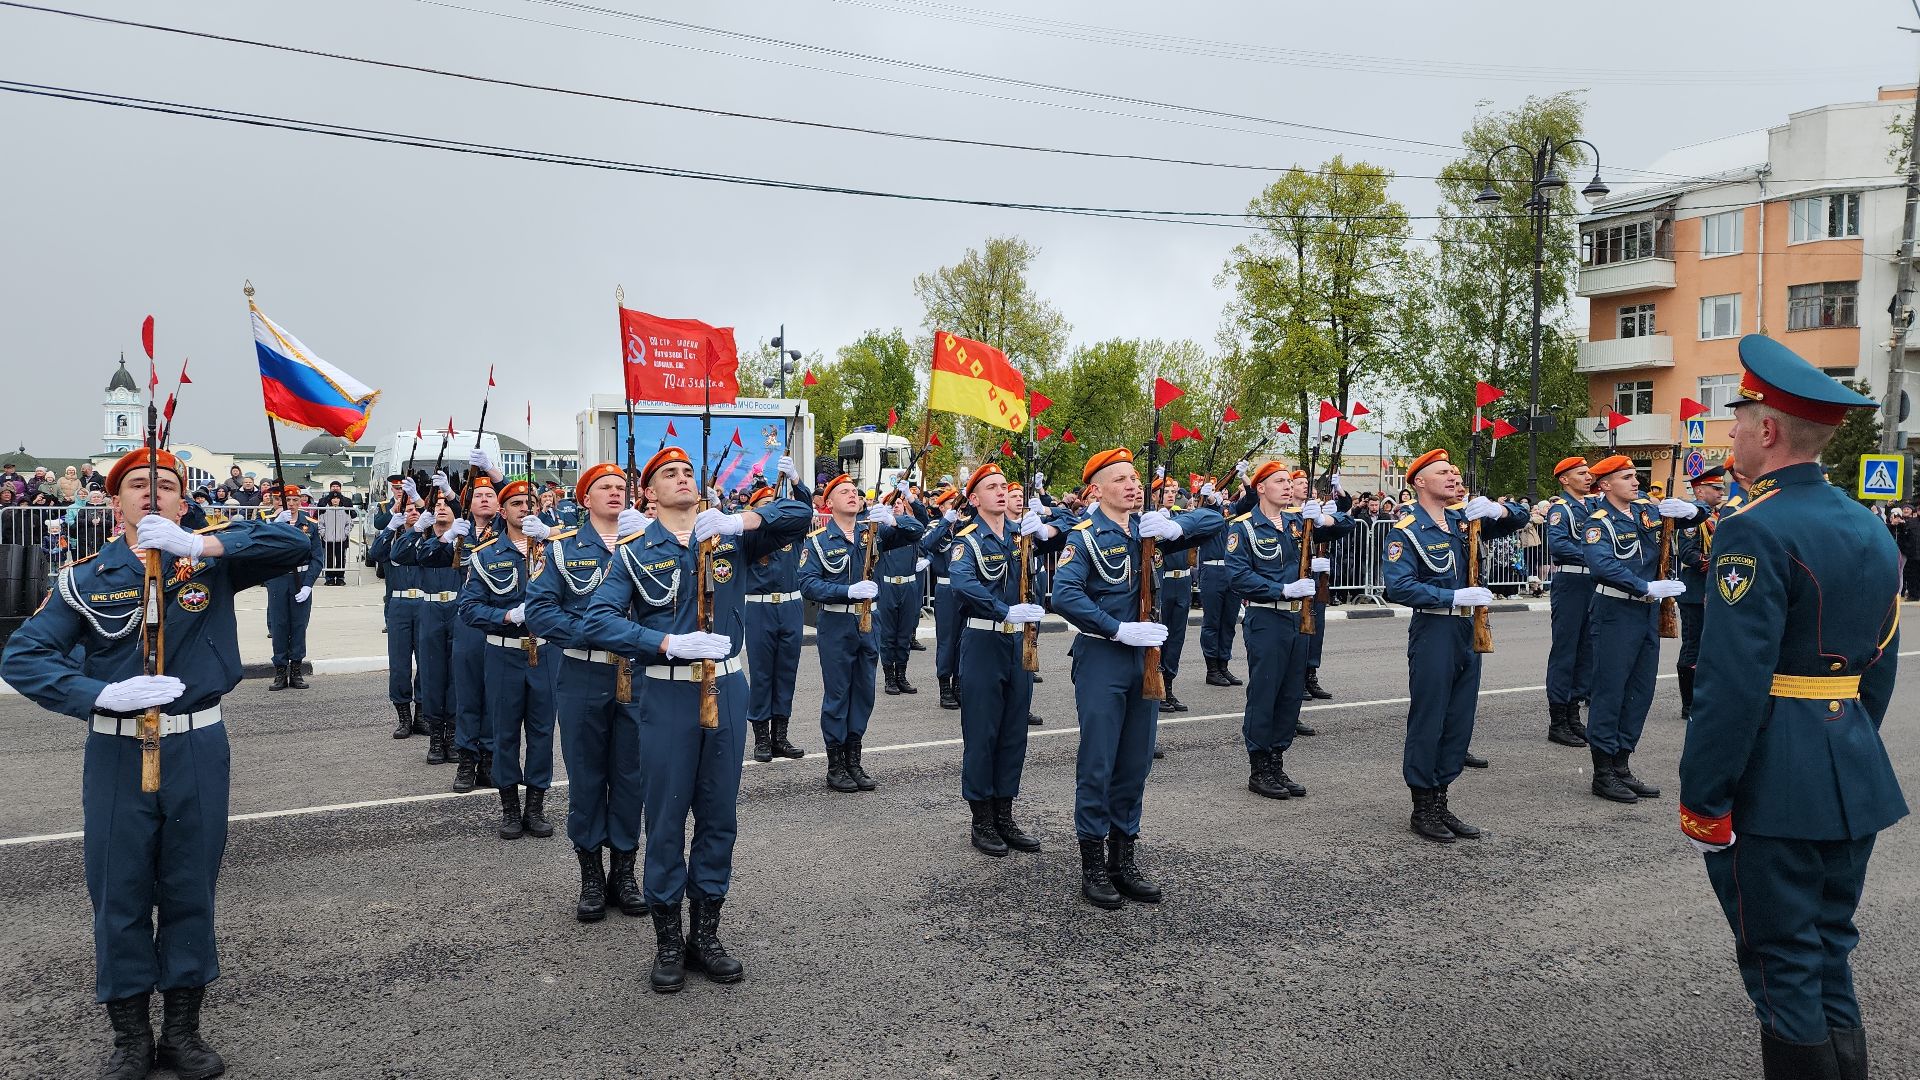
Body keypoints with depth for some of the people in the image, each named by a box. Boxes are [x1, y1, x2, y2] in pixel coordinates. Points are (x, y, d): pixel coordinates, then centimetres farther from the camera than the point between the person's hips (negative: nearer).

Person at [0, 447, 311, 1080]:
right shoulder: (88, 578, 1)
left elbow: (293, 545, -13)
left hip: (198, 749, 0)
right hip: (117, 751, 0)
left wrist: (199, 544, -25)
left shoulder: (212, 559, 2)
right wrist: (103, 694, -21)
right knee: (119, 892, 8)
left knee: (191, 889, 10)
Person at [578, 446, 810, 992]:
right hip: (668, 695, -3)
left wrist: (738, 520, -19)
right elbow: (596, 622, -12)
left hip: (726, 689, 3)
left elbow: (798, 515, -3)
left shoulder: (731, 536, 6)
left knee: (719, 815, 10)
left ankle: (707, 934, 25)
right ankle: (668, 941, 19)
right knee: (666, 818, 4)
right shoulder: (635, 552, -1)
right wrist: (669, 643, -23)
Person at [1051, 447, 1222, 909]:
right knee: (1098, 763, 0)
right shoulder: (1084, 536, -9)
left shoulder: (1149, 527, 8)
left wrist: (1176, 527, -11)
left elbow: (1214, 521, 8)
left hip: (1145, 656, 6)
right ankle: (1093, 864, 12)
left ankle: (1123, 856, 24)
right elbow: (1065, 596, -21)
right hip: (1101, 659, -6)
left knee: (1136, 762, 11)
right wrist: (1118, 630, -22)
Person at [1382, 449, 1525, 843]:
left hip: (1468, 630, 7)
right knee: (1427, 720, 0)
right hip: (1433, 630, -7)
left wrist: (1497, 510, -8)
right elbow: (1399, 587, -20)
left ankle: (1440, 803, 22)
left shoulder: (1463, 517, 9)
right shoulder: (1407, 530, -10)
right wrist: (1454, 596, -24)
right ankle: (1422, 809, 11)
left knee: (1459, 721, 11)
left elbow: (1517, 521, 14)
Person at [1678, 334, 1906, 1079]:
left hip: (1773, 784, -8)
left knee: (1783, 967, 3)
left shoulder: (1755, 530, -17)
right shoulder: (1870, 529, 10)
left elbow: (1733, 682, -22)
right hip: (1853, 776, 8)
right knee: (1829, 955, 18)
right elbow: (1880, 668, 16)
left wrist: (1702, 800, -16)